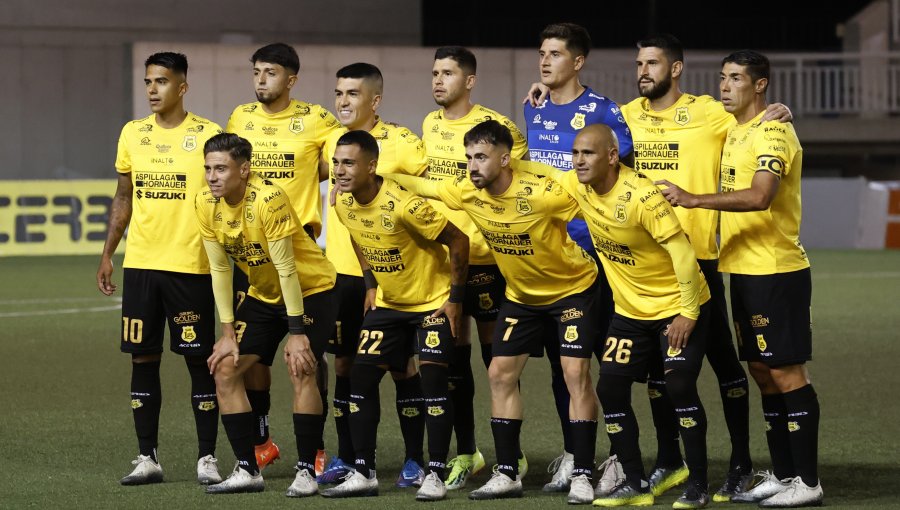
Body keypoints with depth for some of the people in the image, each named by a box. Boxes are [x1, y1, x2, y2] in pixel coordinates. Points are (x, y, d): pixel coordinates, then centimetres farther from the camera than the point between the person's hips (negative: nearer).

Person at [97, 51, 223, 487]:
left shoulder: (208, 136, -5)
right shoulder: (132, 134, 8)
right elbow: (124, 198, 15)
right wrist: (107, 254, 12)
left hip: (190, 266, -4)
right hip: (140, 264, 4)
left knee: (199, 360, 0)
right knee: (143, 359, 6)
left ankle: (207, 458, 7)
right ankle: (147, 458, 12)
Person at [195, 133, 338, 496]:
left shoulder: (268, 199, -28)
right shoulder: (206, 204, -10)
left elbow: (286, 268, -26)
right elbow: (219, 269, -2)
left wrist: (297, 333, -23)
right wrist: (228, 332, -4)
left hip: (311, 290, -7)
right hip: (263, 295, 7)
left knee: (300, 371, -20)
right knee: (225, 369, -2)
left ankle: (306, 472, -11)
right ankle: (247, 470, 5)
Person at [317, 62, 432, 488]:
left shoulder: (400, 143, -9)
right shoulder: (331, 141, 6)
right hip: (341, 271, 5)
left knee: (402, 364, 1)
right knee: (344, 362, 9)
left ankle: (414, 460, 7)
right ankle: (346, 457, 18)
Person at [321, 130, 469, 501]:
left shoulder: (404, 206, -29)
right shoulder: (344, 205, -8)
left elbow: (458, 241, -21)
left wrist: (455, 297, -17)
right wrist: (371, 284, 11)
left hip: (432, 302, -7)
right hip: (387, 303, 7)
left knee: (432, 378, -14)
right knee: (361, 377, 0)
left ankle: (435, 475, -7)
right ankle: (364, 473, 7)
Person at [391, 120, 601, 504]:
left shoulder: (541, 194, -30)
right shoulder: (467, 192, -13)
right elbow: (422, 187, 2)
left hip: (572, 288, -7)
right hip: (521, 295, 7)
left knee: (576, 374, -14)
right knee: (500, 374, 3)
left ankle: (583, 476, -9)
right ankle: (507, 474, 12)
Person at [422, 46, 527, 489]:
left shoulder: (494, 126, -11)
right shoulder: (430, 125, 9)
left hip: (484, 256, -6)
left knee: (495, 355, 0)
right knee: (452, 356, 9)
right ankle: (465, 452, 18)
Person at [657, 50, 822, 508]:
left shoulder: (773, 132, -14)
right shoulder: (734, 131, 14)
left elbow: (759, 197, -28)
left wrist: (694, 200, -31)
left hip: (776, 272, -9)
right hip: (743, 269, 9)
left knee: (785, 371, -6)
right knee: (762, 371, 12)